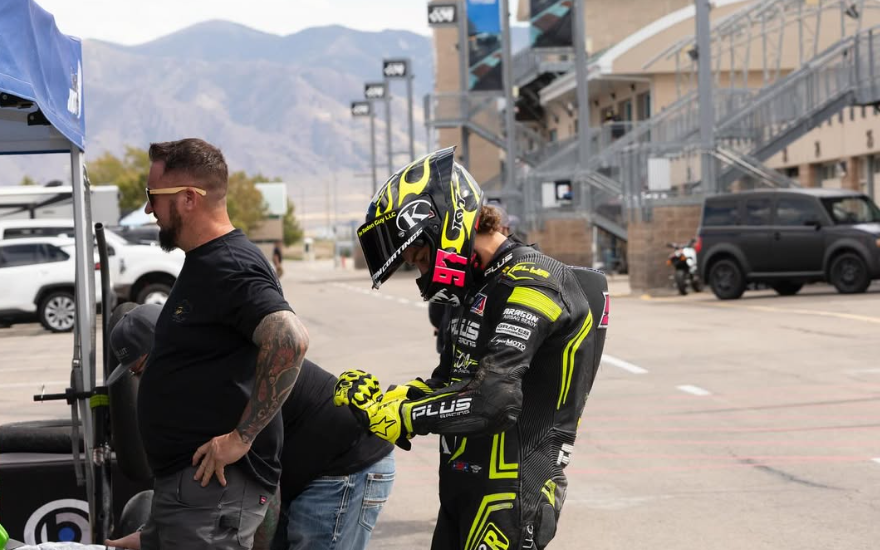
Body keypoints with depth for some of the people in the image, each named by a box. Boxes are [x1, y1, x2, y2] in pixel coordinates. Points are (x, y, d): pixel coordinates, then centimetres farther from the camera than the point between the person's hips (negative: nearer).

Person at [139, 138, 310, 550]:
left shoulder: (229, 268, -18)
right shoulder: (204, 263, 16)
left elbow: (290, 340, -33)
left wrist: (242, 437, -28)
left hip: (213, 486, -11)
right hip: (179, 483, 11)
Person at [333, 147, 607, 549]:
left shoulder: (529, 287, -17)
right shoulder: (480, 288, 15)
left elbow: (492, 400, -26)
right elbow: (449, 381, 17)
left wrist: (399, 417, -17)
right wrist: (379, 401, 0)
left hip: (511, 496, -9)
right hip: (462, 488, 9)